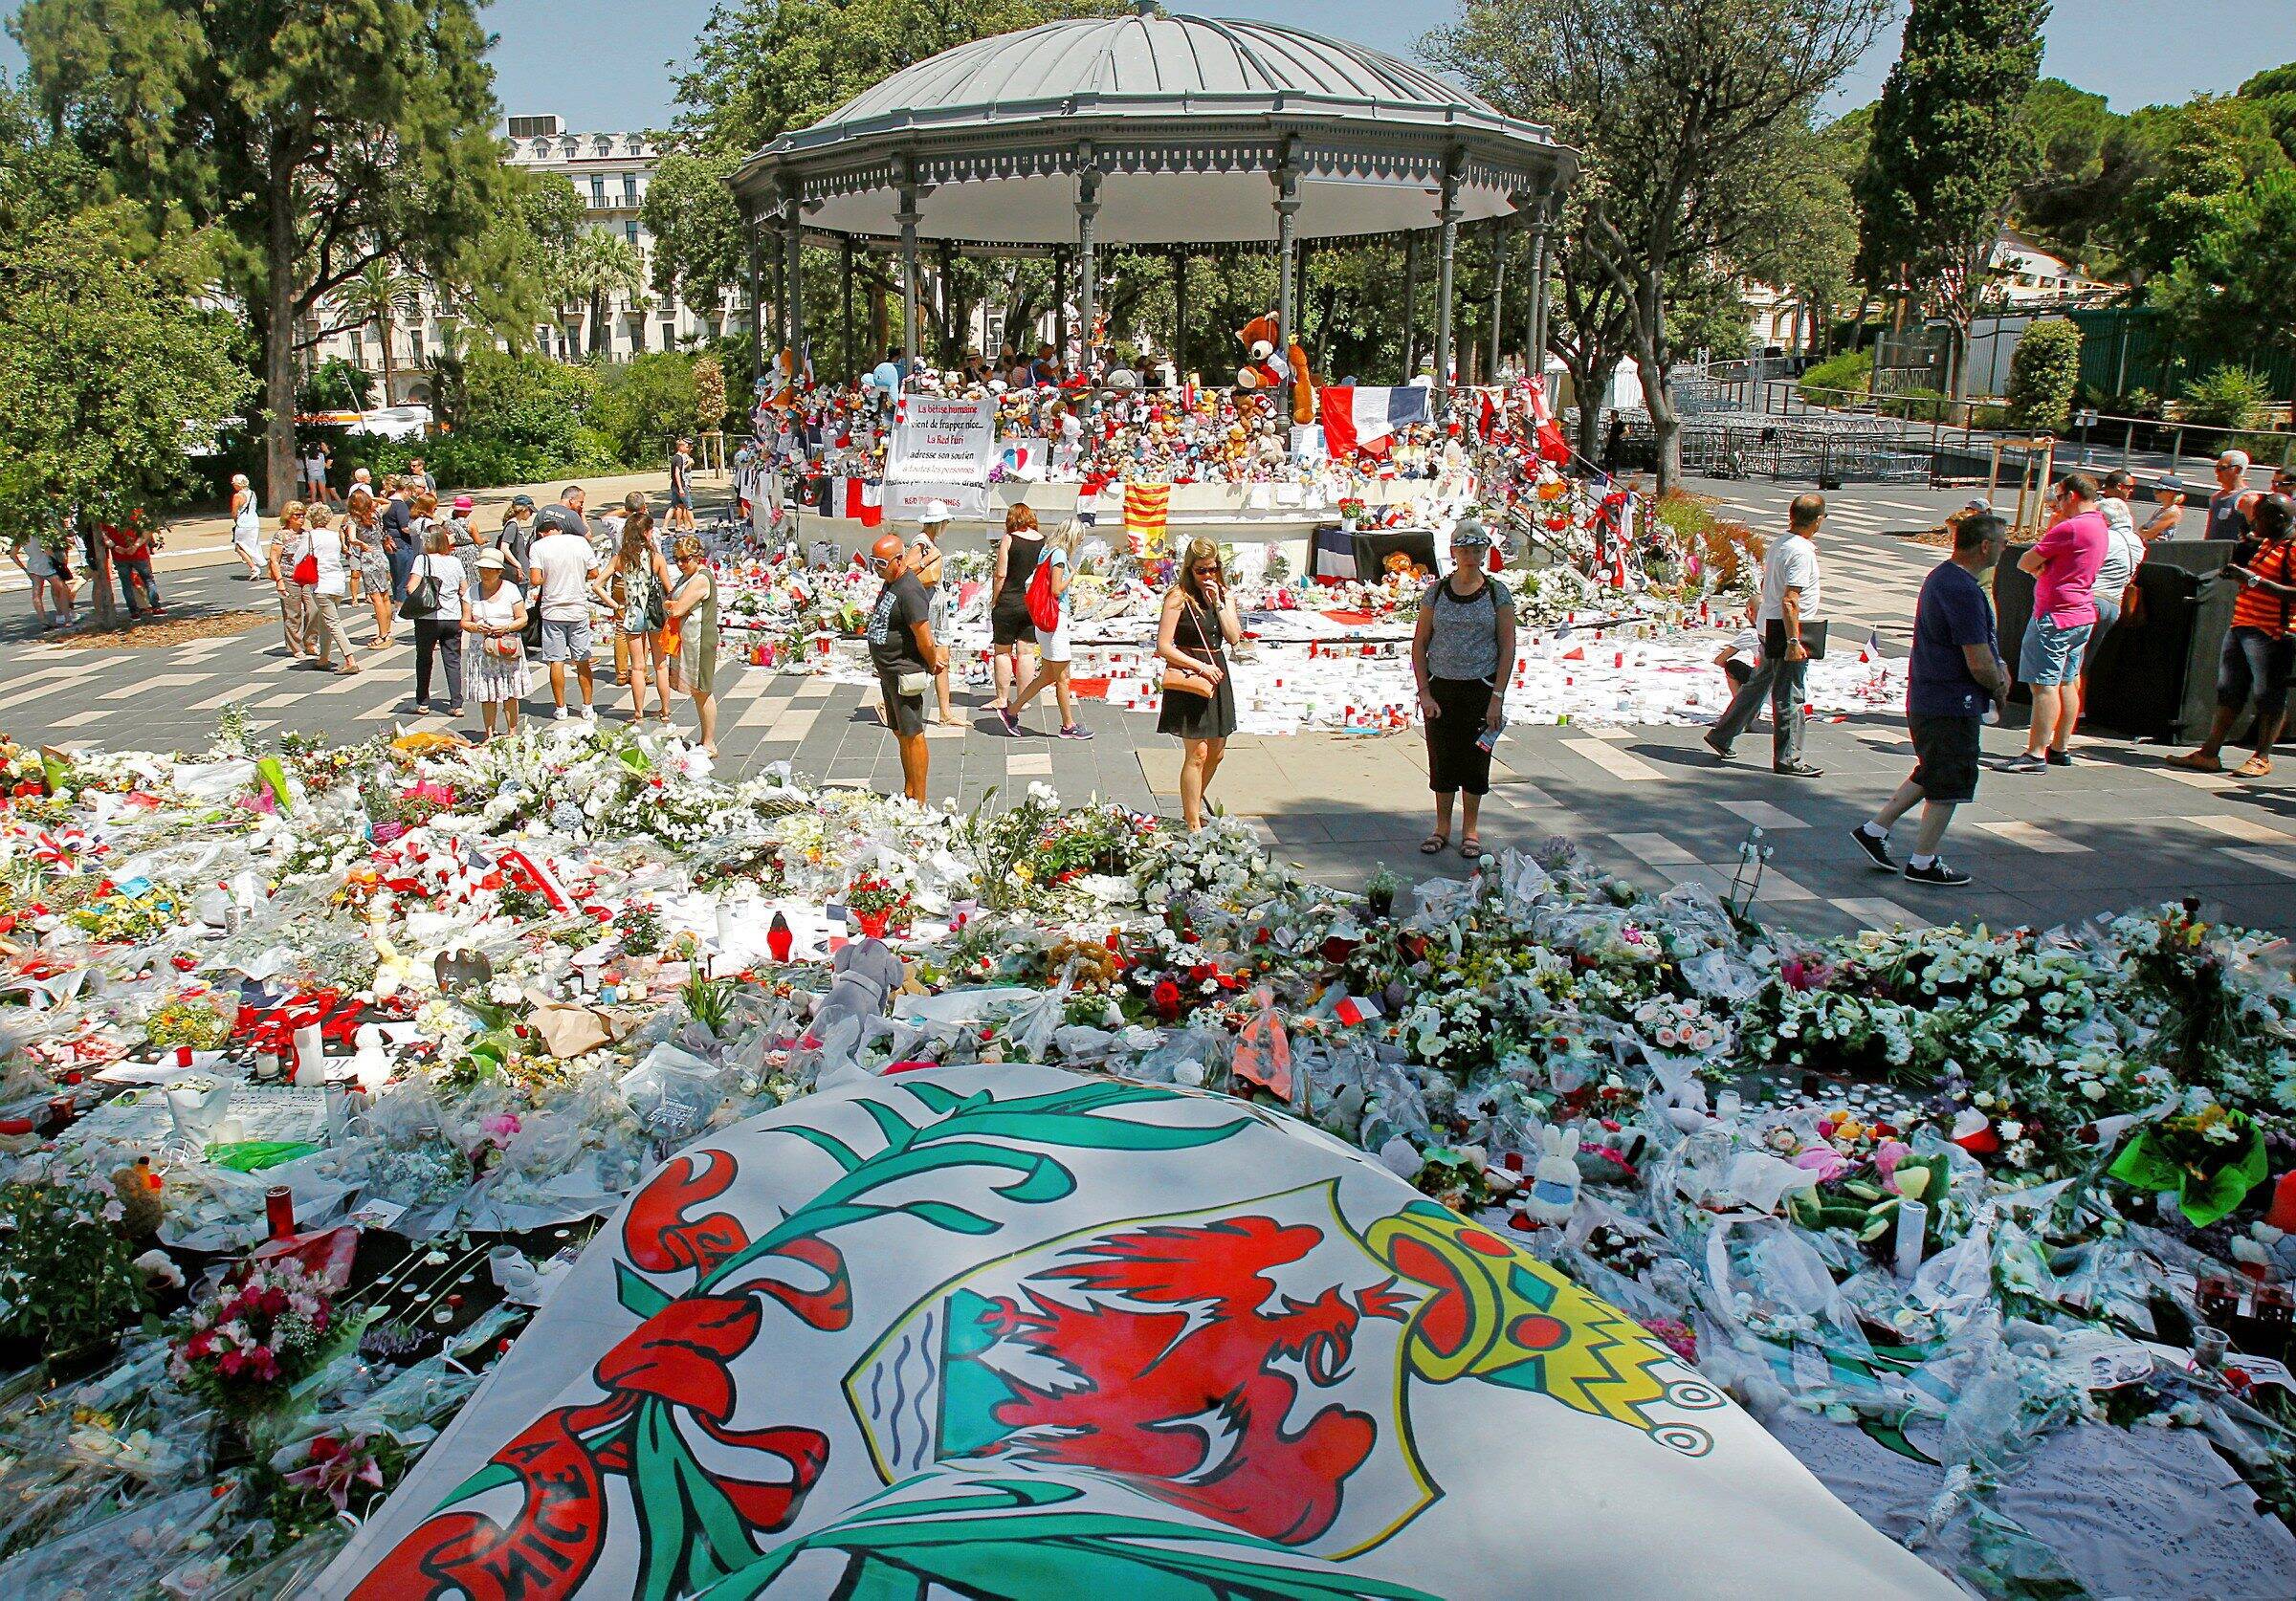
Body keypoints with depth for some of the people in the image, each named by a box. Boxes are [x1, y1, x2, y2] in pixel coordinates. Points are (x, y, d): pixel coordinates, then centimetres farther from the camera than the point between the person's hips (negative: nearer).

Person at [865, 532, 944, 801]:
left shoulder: (909, 592, -23)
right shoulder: (890, 583, 9)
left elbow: (925, 641, -24)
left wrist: (931, 665, -9)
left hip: (904, 674, -10)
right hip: (888, 672, 10)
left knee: (912, 736, -3)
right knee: (900, 734, 17)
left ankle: (918, 802, 3)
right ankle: (908, 794, 28)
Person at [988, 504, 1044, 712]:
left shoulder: (1009, 539, -9)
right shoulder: (1044, 541, 2)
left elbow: (1001, 575, -12)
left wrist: (994, 601, -2)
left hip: (1009, 602, -4)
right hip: (1034, 605, 4)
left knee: (1002, 651, 8)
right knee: (1026, 652, 8)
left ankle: (1002, 699, 11)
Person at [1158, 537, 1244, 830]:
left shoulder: (1223, 594, 9)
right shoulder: (1179, 595, -9)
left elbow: (1234, 637, -3)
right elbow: (1163, 646, -13)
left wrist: (1217, 602, -10)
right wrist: (1200, 667, -16)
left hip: (1216, 673, 7)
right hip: (1188, 676, -7)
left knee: (1216, 753, 12)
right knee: (1197, 754, -8)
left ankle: (1191, 811, 30)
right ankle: (1193, 826, -2)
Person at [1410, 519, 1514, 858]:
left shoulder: (1497, 593, -1)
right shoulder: (1436, 592, 1)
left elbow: (1507, 647, -2)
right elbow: (1419, 644, 3)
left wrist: (1497, 697, -8)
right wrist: (1424, 693, -5)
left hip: (1481, 688, -1)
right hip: (1440, 687, 1)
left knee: (1476, 759, 5)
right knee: (1441, 759, 6)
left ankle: (1470, 829, 20)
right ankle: (1442, 828, 21)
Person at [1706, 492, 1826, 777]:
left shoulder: (1778, 545, 9)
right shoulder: (1801, 552, -19)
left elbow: (1765, 586, 20)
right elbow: (1789, 601, -24)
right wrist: (1794, 641, -24)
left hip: (1770, 626, 10)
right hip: (1790, 629, -9)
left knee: (1759, 685, 19)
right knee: (1790, 695, -1)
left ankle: (1720, 736, 27)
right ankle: (1788, 759, 6)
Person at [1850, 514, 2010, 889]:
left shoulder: (1940, 575, 10)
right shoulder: (1964, 592, -24)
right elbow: (1979, 665, -24)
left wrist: (1997, 667, 5)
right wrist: (1999, 688, -4)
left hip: (1926, 699, 9)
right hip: (1953, 706, -9)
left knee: (1931, 774, 21)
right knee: (1949, 785, 3)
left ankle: (1874, 829, 23)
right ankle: (1924, 863, 13)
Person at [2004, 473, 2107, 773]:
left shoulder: (2070, 528, -18)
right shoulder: (2098, 526, 13)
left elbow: (2025, 563, -14)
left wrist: (2036, 567, 4)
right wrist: (2057, 516, 11)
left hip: (2055, 616, -10)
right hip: (2083, 615, 10)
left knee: (2044, 684, -10)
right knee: (2067, 683, 15)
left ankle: (2035, 754, -11)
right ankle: (2060, 748, 21)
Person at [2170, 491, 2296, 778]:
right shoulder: (2266, 544, 18)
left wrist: (2255, 580, -24)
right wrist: (2238, 569, 15)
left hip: (2271, 635, -10)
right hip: (2240, 626, 10)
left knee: (2268, 696, 0)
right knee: (2228, 691, 9)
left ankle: (2262, 758, 8)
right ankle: (2209, 753, 11)